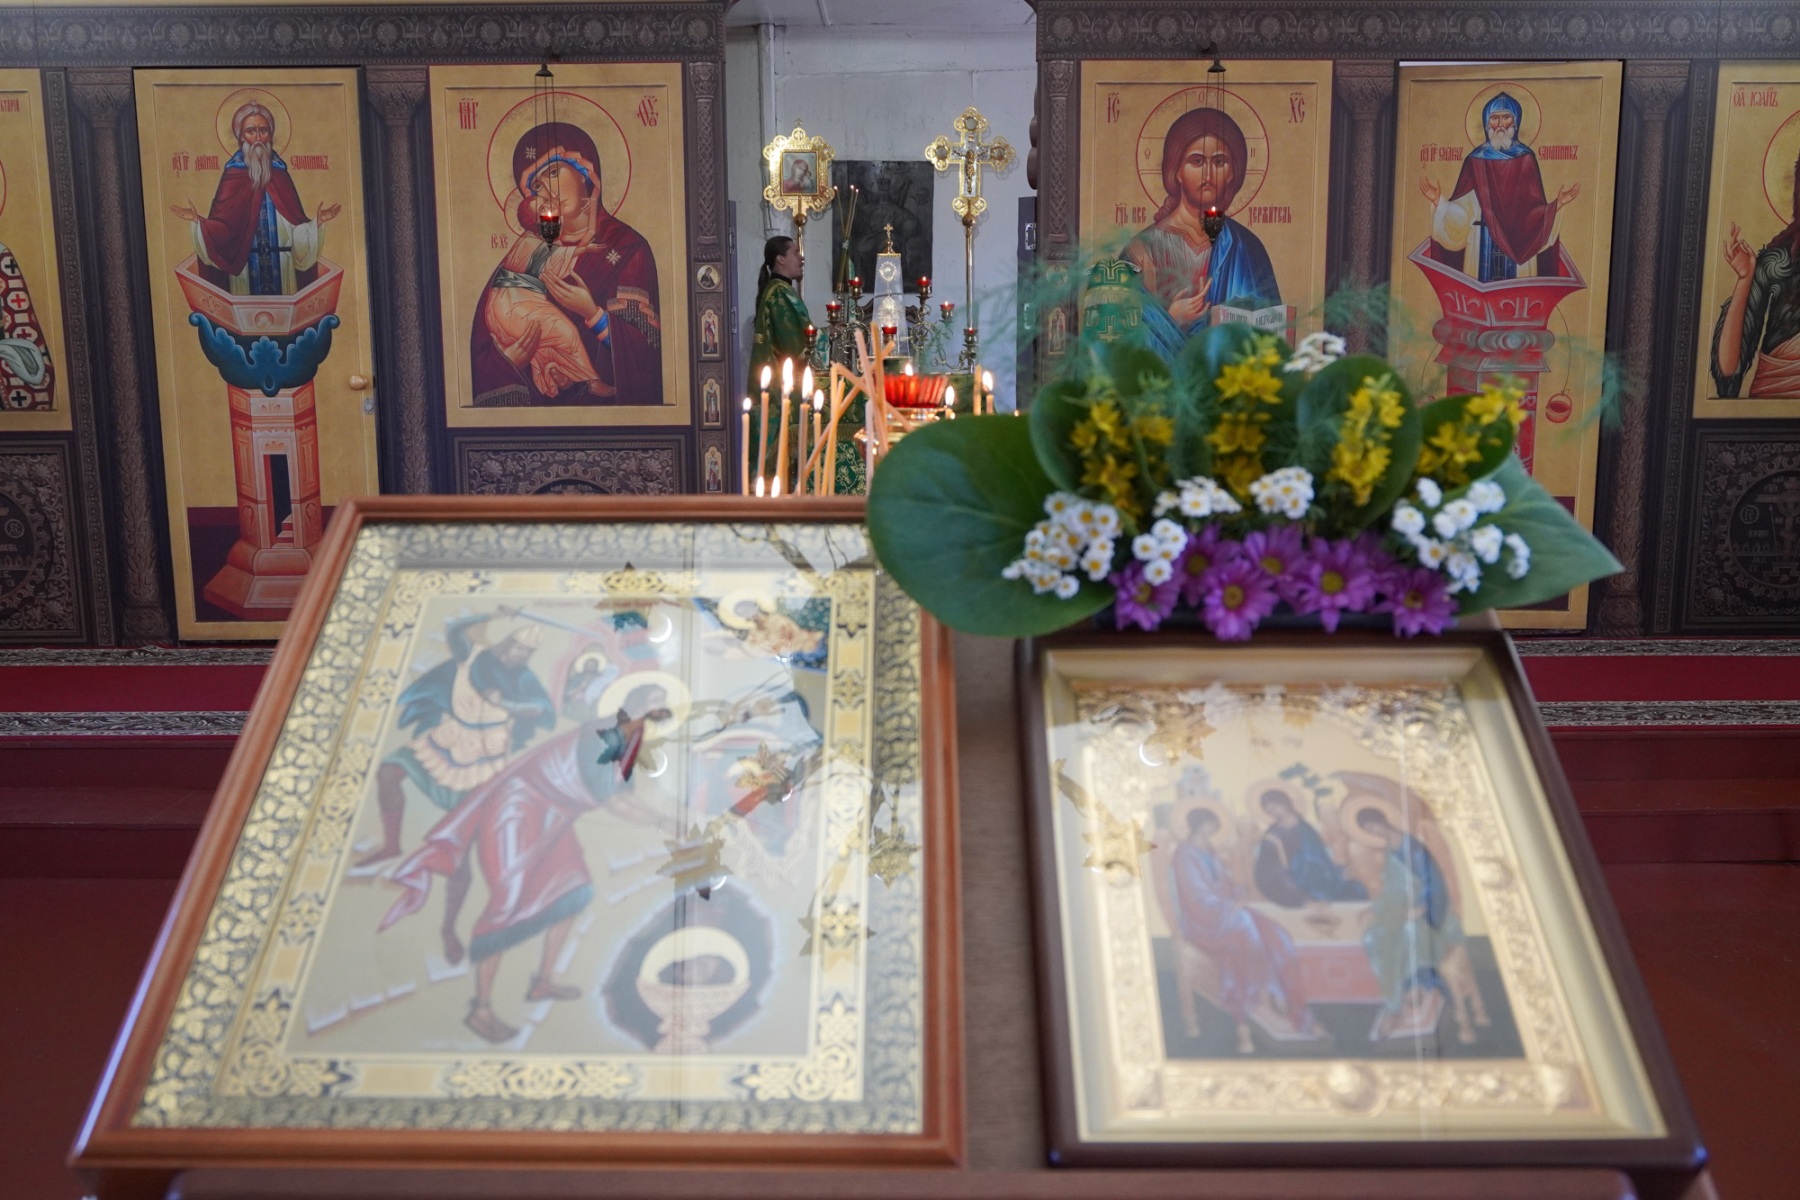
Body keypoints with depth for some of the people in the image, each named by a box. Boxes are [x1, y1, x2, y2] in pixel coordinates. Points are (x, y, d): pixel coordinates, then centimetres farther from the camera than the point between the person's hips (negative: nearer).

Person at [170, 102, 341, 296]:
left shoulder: (280, 175, 8)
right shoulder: (233, 176, 1)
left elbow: (297, 224, 4)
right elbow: (221, 229, -5)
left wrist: (316, 221, -13)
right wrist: (197, 220, -21)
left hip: (281, 266, 2)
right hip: (243, 264, -2)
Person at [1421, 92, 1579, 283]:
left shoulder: (1526, 159, 6)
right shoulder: (1476, 160, 7)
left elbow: (1535, 207, 1)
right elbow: (1462, 208, 3)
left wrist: (1557, 204, -16)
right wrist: (1439, 200, -12)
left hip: (1519, 244, 0)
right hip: (1482, 243, 1)